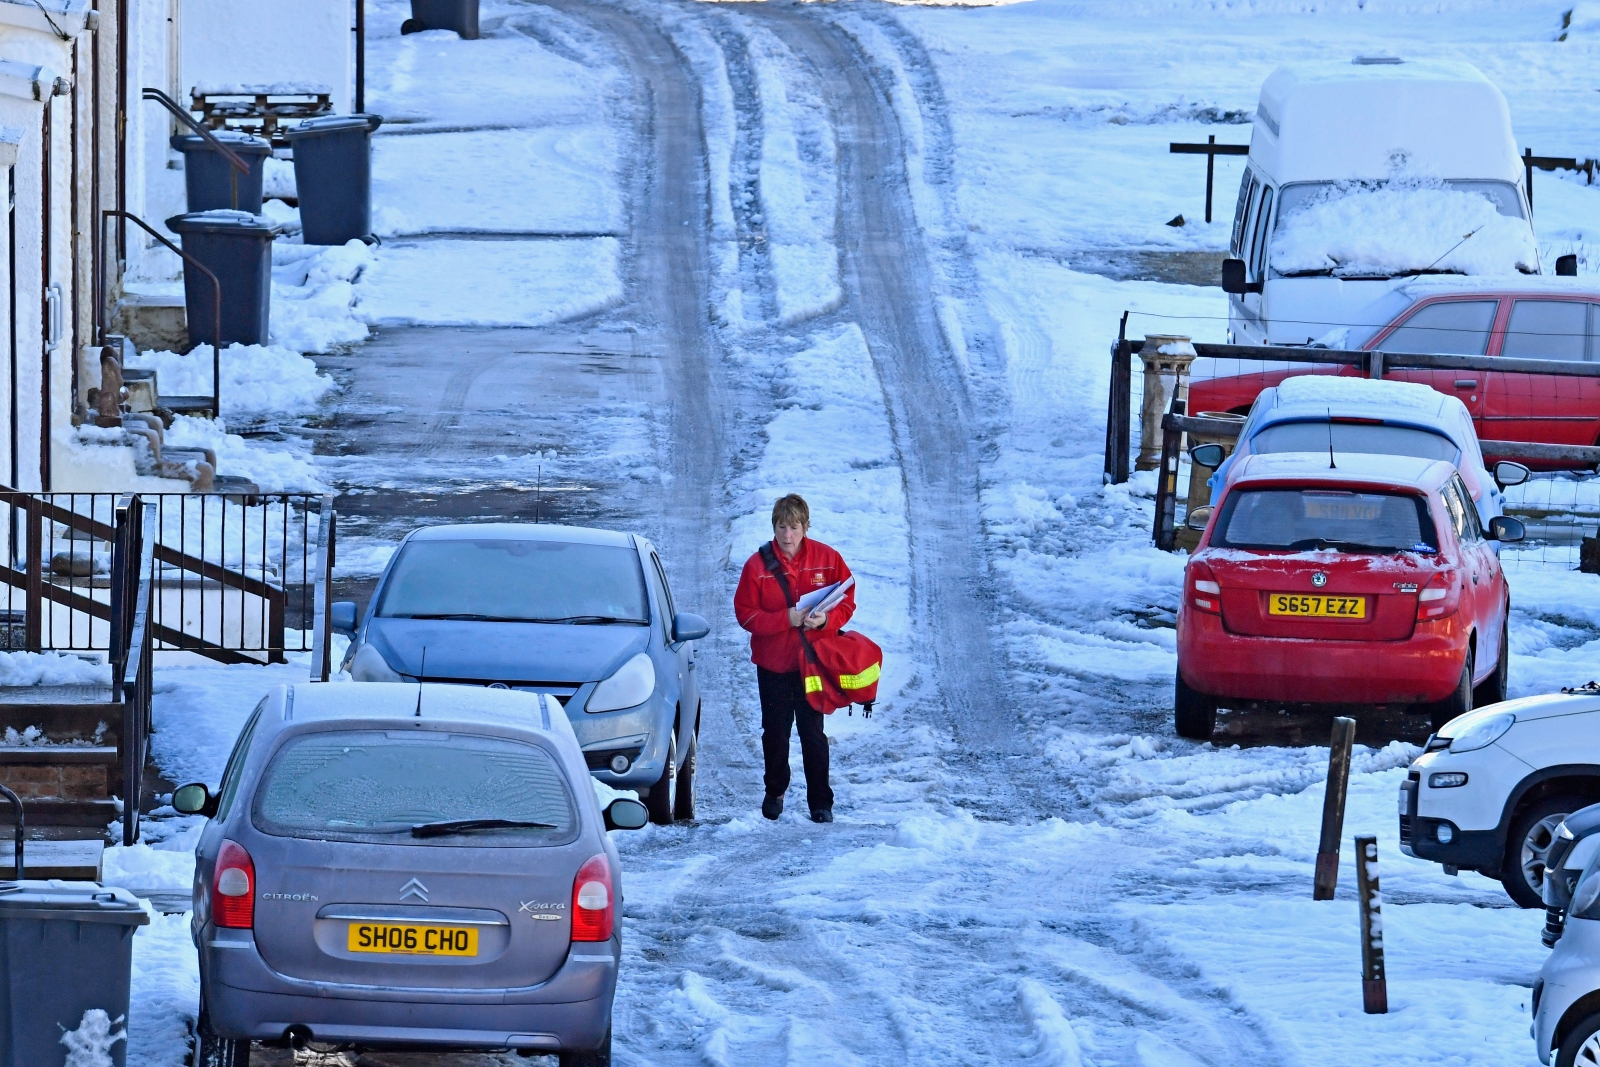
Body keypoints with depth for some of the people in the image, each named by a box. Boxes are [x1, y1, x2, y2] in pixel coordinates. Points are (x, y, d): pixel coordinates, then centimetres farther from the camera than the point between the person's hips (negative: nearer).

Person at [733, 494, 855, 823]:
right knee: (775, 732, 11)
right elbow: (746, 614, -7)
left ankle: (820, 802, 7)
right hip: (772, 663, 1)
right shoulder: (757, 565, -5)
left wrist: (826, 619, -19)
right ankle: (774, 793, 30)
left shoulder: (828, 560, -3)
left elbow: (847, 602, 2)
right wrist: (786, 619, -20)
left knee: (813, 734, 0)